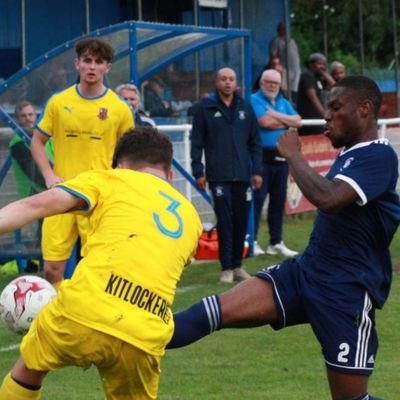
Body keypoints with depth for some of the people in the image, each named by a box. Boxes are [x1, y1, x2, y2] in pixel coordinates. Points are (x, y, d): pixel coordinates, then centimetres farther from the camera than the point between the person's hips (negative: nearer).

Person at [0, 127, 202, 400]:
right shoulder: (191, 217, 29)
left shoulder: (109, 179, 16)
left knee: (28, 369, 27)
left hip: (86, 311, -2)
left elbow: (37, 205, 1)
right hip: (145, 340, 2)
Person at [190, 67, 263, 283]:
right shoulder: (206, 108, 1)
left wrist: (257, 170, 6)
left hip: (242, 174, 3)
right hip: (218, 175, -3)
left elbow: (254, 142, 12)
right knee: (225, 221, -6)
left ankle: (237, 265, 17)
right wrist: (198, 171, -5)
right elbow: (197, 142, 0)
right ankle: (226, 268, -3)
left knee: (241, 221, 6)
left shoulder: (245, 107, 10)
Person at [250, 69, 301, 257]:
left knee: (278, 201, 9)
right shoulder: (254, 100, -2)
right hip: (262, 157, -6)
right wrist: (286, 122, 0)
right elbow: (265, 122, -17)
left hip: (281, 158, 6)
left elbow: (297, 122, 4)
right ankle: (251, 241, -6)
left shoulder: (283, 103, 18)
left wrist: (277, 116, -6)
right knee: (256, 199, -8)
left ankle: (276, 242, 14)